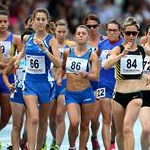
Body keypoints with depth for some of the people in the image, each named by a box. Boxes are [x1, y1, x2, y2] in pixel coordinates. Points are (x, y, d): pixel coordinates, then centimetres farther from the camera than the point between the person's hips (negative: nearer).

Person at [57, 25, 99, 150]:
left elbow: (95, 76, -11)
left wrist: (86, 74, -31)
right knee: (74, 123, -17)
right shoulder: (67, 53, 4)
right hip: (70, 94, 0)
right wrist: (60, 77, 6)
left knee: (84, 126, 7)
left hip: (86, 93, 0)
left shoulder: (92, 56, -3)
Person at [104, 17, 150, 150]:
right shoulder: (118, 49, -3)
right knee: (120, 132, 12)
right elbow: (106, 65, -21)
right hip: (119, 95, 1)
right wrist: (123, 54, -31)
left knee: (128, 128, -20)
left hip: (135, 95, -1)